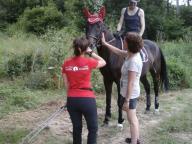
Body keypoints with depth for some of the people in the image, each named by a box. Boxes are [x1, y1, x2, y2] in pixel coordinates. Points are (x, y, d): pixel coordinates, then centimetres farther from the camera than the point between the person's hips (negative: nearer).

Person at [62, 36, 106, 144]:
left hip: (72, 99, 4)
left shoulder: (66, 63, 0)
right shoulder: (89, 62, -11)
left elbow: (67, 85, 6)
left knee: (76, 128, 18)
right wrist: (91, 53, 7)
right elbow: (103, 62, 9)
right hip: (87, 99, -4)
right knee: (93, 128, 12)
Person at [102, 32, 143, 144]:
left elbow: (131, 83, -27)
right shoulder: (130, 54, -1)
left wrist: (127, 100, -23)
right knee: (133, 117, 24)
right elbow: (118, 52, 18)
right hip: (131, 93, 10)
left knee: (132, 120, 3)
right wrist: (105, 43, 20)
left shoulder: (133, 61, -29)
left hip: (130, 94, -10)